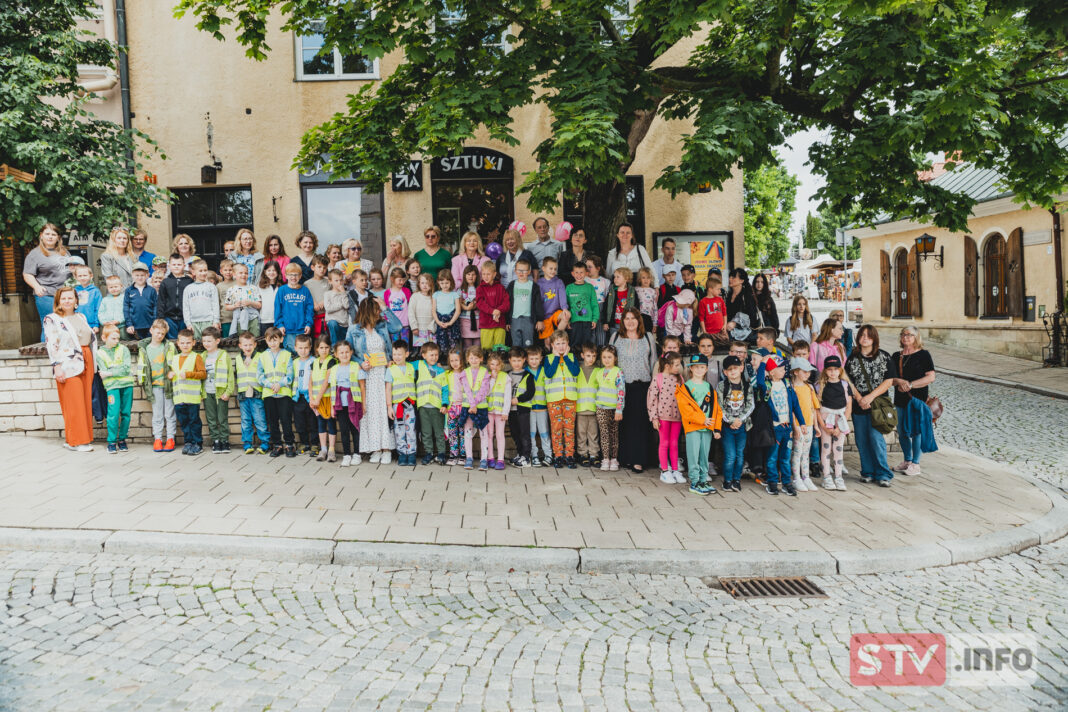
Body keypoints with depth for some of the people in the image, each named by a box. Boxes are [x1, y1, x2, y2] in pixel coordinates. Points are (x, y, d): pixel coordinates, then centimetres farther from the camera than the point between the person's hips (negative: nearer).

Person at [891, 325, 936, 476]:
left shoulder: (923, 355, -2)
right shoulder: (896, 356, 12)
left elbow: (931, 377, -10)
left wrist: (910, 385, -18)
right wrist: (899, 381, -15)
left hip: (917, 398, -5)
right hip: (900, 399, 5)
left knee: (915, 431, -3)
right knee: (902, 432, 9)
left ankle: (915, 464, 7)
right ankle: (907, 461, 24)